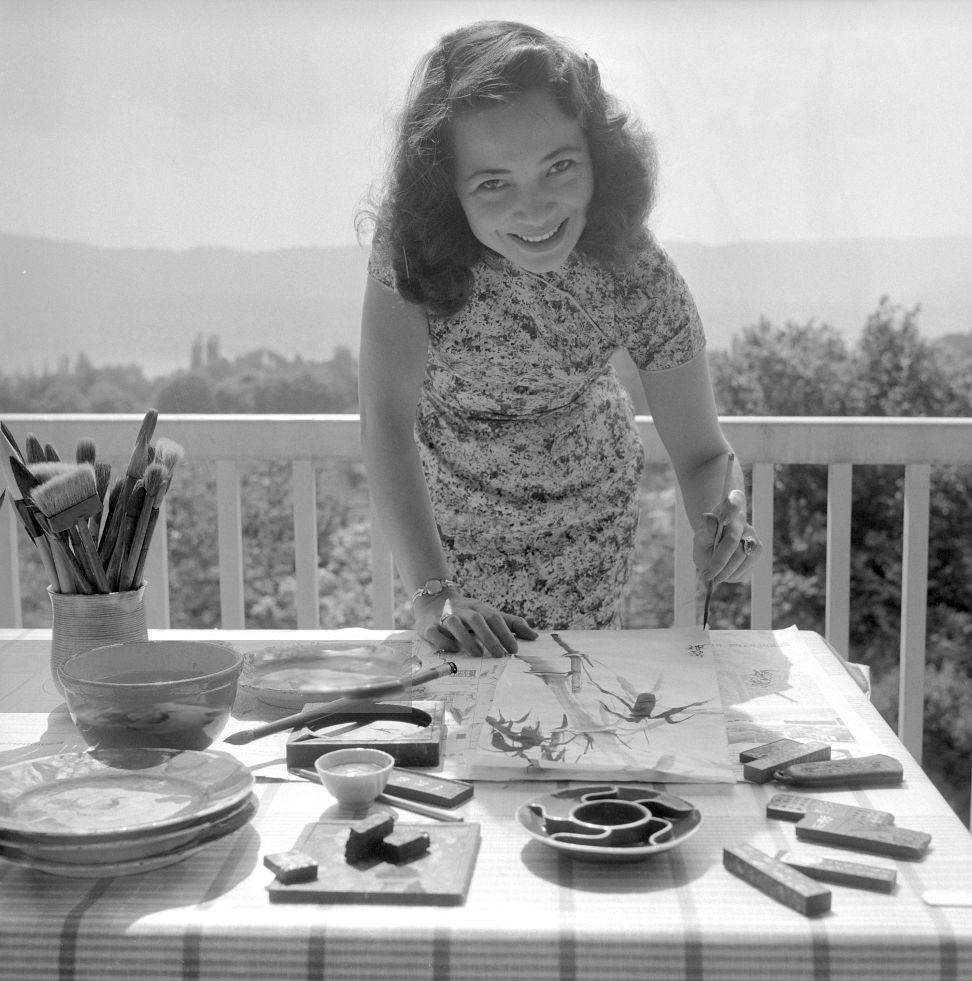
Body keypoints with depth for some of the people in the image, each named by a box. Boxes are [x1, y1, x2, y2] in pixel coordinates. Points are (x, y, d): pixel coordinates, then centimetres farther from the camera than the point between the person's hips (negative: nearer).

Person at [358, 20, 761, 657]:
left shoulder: (637, 277, -29)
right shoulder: (414, 241, -31)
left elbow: (703, 453, -22)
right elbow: (387, 418, -34)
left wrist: (723, 516, -45)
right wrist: (433, 594, -42)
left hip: (584, 506, 0)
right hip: (448, 497, 0)